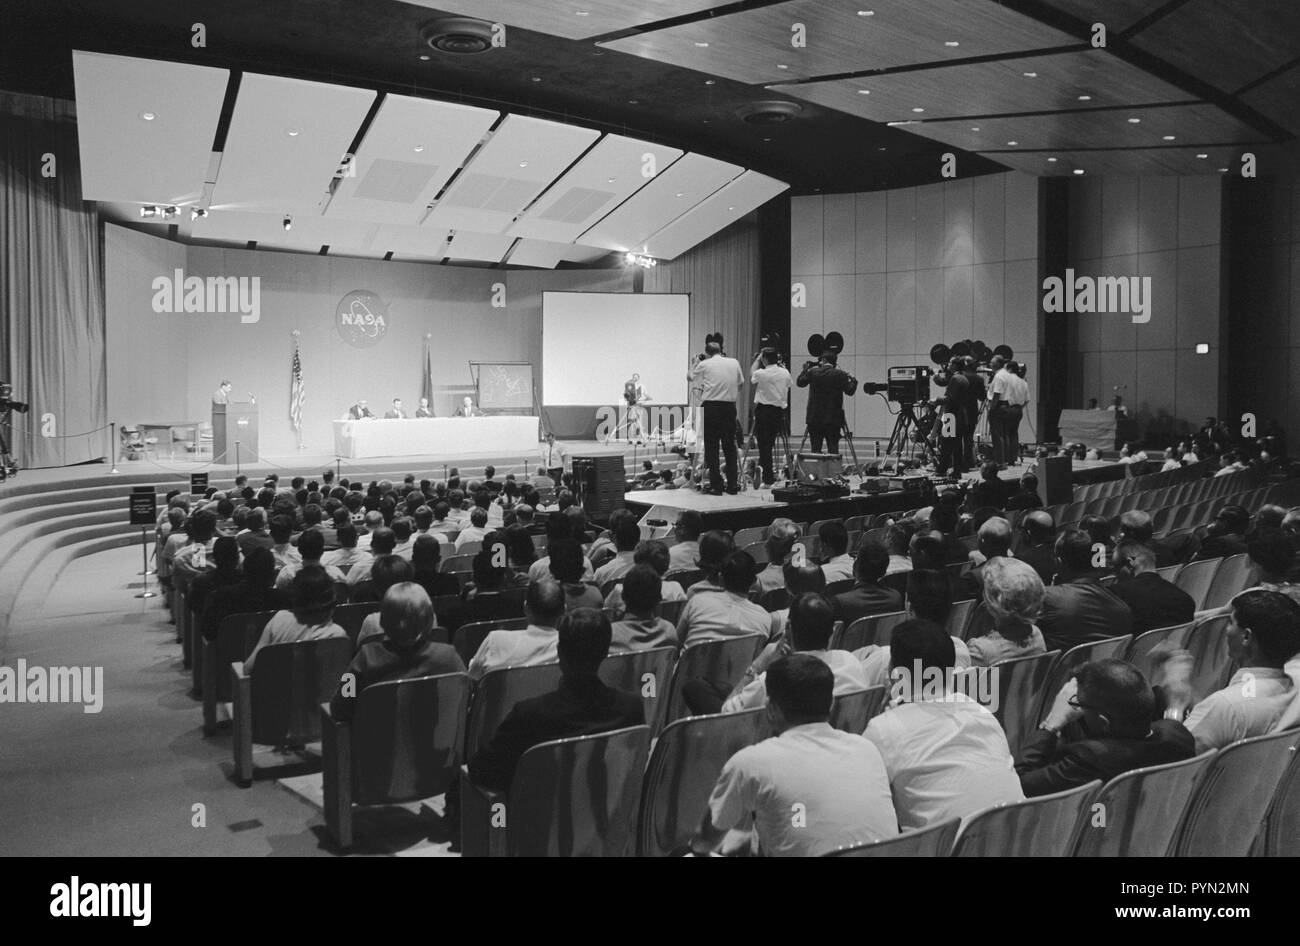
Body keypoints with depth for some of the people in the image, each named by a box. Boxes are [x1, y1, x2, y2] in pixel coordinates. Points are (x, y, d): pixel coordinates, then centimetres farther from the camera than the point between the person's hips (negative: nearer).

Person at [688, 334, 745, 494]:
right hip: (729, 407, 3)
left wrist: (697, 361, 24)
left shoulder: (705, 365, -2)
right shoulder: (734, 363, 7)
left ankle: (716, 486, 0)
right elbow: (741, 383, 17)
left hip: (711, 407, -3)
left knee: (711, 447, 2)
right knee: (730, 447, 10)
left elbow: (691, 378, 12)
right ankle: (732, 485, 11)